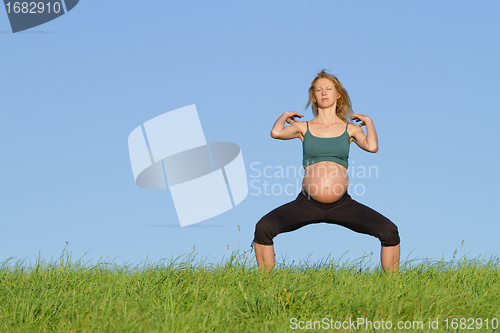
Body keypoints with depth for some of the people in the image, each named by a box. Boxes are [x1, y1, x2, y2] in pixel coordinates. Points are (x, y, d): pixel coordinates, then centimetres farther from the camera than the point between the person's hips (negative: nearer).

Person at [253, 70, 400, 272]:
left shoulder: (350, 129, 10)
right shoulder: (304, 128, 10)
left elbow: (372, 146, -10)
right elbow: (276, 132, -10)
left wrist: (368, 121, 5)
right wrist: (284, 116, 10)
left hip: (342, 205, 1)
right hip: (307, 203, 0)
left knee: (389, 231, -16)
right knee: (263, 228, -22)